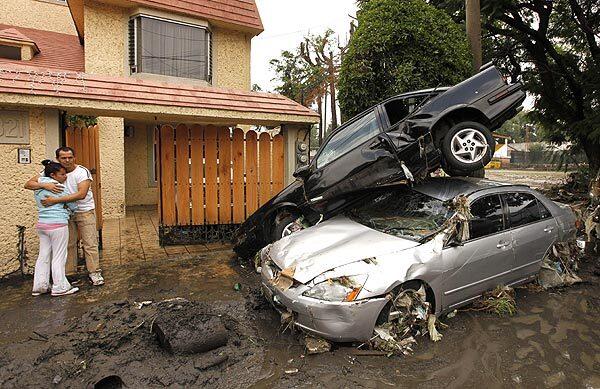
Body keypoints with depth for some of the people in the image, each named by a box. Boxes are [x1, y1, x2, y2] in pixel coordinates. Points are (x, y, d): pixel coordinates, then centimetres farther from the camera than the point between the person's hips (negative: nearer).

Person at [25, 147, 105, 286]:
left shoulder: (82, 172, -17)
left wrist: (55, 200, -32)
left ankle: (94, 272, 5)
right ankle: (69, 273, 18)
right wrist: (44, 185, -26)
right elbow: (29, 184, -4)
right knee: (68, 244, 8)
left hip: (85, 211, -4)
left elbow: (81, 194, -29)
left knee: (90, 243, -2)